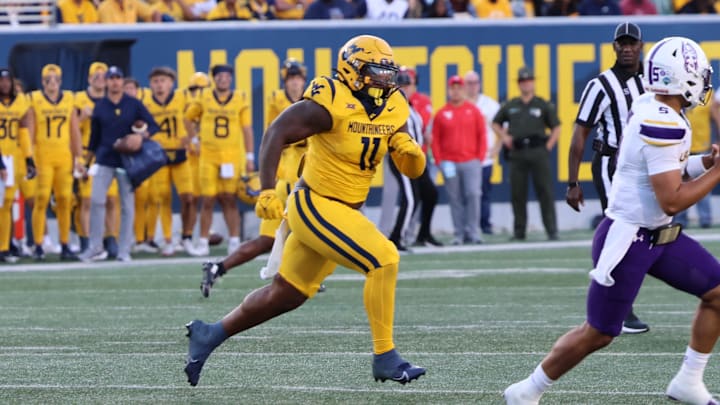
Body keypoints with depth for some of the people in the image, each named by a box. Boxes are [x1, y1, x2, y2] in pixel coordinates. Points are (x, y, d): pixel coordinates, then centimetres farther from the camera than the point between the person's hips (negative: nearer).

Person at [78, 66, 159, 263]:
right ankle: (95, 248, -2)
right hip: (105, 160, 1)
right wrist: (90, 157, 14)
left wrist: (142, 135, -20)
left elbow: (153, 126, 1)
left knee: (127, 206, 1)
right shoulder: (100, 106, 7)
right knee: (96, 201, -10)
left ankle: (124, 251, 7)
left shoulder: (134, 104, 3)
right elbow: (95, 134, 14)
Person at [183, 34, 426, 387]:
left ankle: (210, 334, 31)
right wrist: (267, 191, -27)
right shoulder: (331, 104, -19)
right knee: (384, 260, -20)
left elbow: (413, 170, 7)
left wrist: (411, 152, -17)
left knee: (286, 295, 17)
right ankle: (384, 358, -13)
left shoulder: (393, 109, 3)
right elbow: (276, 133, -19)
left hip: (343, 212, 9)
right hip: (316, 207, -9)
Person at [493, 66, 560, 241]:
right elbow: (496, 124, 24)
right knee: (517, 194, 3)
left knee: (545, 192, -7)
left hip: (538, 152, -3)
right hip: (517, 153, 3)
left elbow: (556, 128, 8)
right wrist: (504, 137, 8)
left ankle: (552, 231, -7)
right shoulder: (510, 106, 12)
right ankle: (518, 231, 9)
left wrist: (547, 147, -2)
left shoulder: (543, 105, 5)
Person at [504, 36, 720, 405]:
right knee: (599, 333, 2)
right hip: (628, 241, -10)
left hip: (658, 236, 10)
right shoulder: (663, 125, -26)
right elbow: (672, 201, -26)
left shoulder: (648, 106, 3)